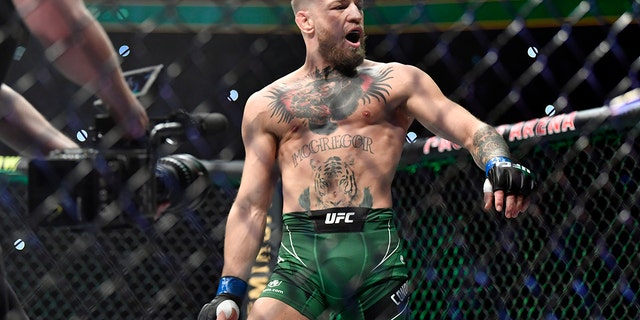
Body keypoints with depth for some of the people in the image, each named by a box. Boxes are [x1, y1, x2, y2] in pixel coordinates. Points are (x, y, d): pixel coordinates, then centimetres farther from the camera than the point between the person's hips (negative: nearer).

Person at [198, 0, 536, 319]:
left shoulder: (397, 81, 13)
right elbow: (251, 206, 16)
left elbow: (472, 129, 3)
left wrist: (498, 162, -20)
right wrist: (229, 292, 7)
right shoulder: (265, 104, 16)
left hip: (375, 251, 0)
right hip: (300, 255, 0)